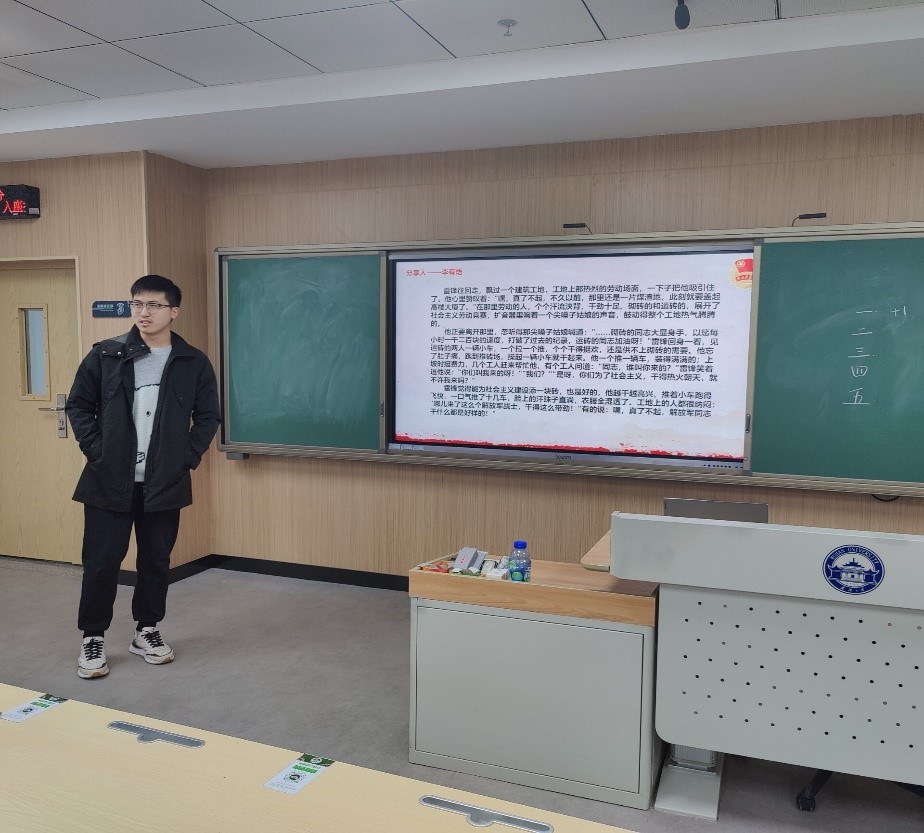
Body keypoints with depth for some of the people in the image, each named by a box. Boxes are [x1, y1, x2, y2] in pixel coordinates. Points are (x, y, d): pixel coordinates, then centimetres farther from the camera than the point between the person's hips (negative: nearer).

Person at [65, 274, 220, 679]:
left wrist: (188, 456, -3)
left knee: (156, 560, 12)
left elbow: (208, 416, 7)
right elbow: (78, 405, 5)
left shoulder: (194, 363, 0)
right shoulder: (105, 355, -2)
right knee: (101, 561, 3)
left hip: (164, 482, 1)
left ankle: (147, 631, 29)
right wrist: (95, 450, -5)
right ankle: (93, 638, 20)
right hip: (109, 480, -1)